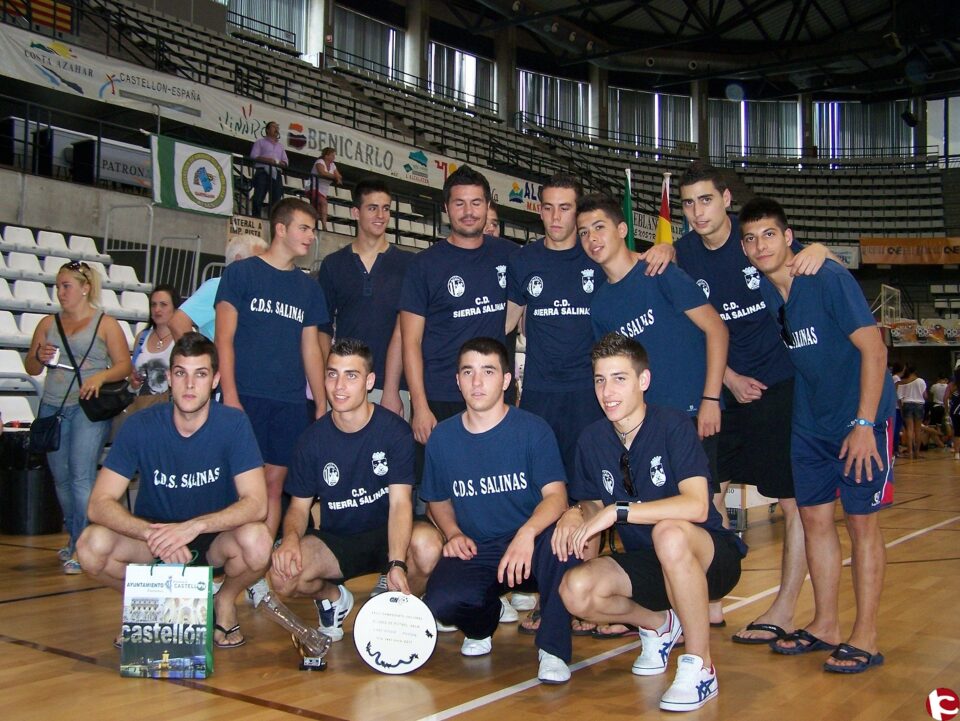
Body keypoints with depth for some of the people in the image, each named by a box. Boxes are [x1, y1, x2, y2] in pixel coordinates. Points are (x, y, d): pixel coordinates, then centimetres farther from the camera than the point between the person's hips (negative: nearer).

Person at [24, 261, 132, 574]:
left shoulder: (105, 324, 2)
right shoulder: (48, 324, 14)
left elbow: (124, 365, -2)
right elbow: (31, 368, 17)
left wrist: (100, 375, -19)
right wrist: (40, 357, -5)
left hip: (89, 407, -5)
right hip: (52, 407, 5)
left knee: (82, 475, -13)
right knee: (61, 478, 9)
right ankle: (73, 539, 24)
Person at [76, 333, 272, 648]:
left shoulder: (233, 424, -16)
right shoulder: (140, 426, -13)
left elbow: (256, 503, -22)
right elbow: (100, 503, -18)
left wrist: (194, 526, -37)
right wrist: (152, 534, -36)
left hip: (216, 539, -1)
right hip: (153, 532, 1)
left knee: (256, 541, -33)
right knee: (92, 545, -27)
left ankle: (224, 601, 2)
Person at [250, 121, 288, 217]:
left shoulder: (280, 145, 26)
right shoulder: (260, 141, 14)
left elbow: (285, 162, 17)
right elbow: (254, 156, 0)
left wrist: (277, 162, -5)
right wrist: (268, 160, -12)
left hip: (276, 174, 4)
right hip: (263, 172, -4)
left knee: (276, 201, -6)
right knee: (258, 199, -13)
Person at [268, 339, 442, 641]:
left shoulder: (395, 431, -13)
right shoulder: (313, 439, -4)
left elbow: (400, 502, -21)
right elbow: (299, 505, 2)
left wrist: (397, 564, -37)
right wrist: (291, 538, -24)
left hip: (388, 536, -2)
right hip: (335, 541, 2)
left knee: (428, 545, -34)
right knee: (282, 576, -26)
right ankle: (333, 596, 12)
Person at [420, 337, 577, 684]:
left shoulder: (533, 429, -7)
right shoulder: (442, 437, 4)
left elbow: (556, 496, -17)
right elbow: (438, 501, 18)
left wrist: (527, 533, -37)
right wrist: (453, 533, -4)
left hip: (529, 543, -2)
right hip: (474, 551, 3)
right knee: (439, 603, -28)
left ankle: (553, 648, -17)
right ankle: (484, 621, 12)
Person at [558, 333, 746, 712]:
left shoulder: (672, 424, -18)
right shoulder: (591, 439, -1)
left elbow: (697, 506, -30)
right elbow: (592, 506, 10)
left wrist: (617, 511, -32)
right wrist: (575, 516, -14)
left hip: (711, 557, -5)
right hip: (646, 564, 5)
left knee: (669, 533, -38)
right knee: (576, 590, -21)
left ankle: (700, 667, -19)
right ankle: (659, 624, 12)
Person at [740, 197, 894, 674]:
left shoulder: (829, 279, -18)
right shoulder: (757, 289, -2)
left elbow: (874, 349, -18)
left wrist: (864, 424, -20)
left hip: (861, 416, -6)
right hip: (810, 421, 6)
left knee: (860, 519, -3)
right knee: (814, 517, 8)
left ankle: (864, 638, 6)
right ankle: (825, 626, 21)